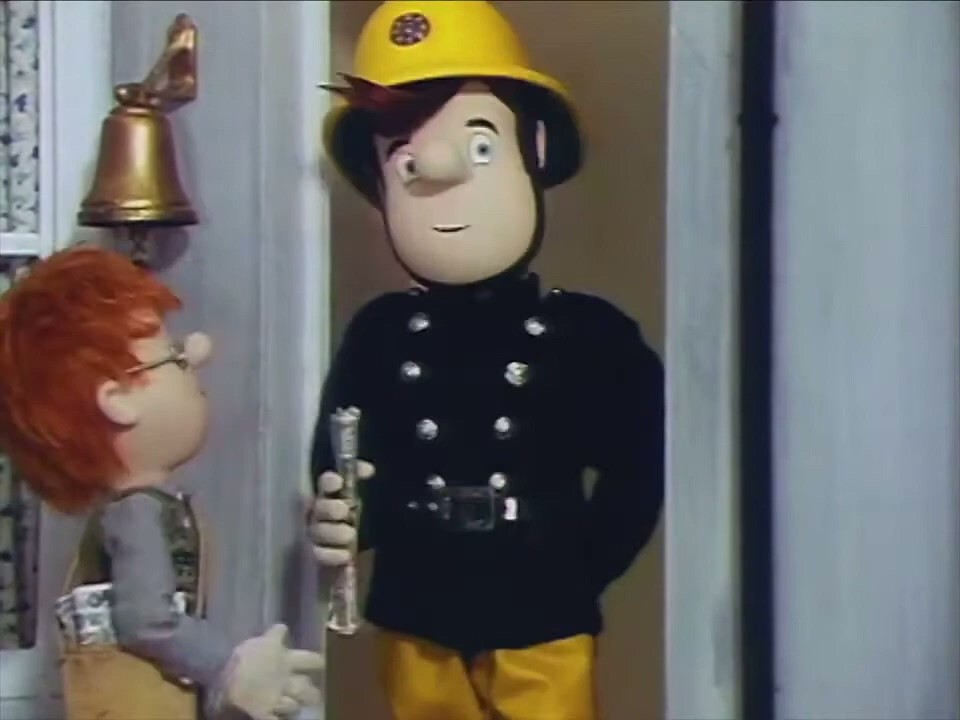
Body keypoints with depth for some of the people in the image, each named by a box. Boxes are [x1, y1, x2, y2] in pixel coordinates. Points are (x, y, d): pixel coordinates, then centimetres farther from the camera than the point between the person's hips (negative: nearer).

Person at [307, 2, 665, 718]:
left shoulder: (588, 332, -5)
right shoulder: (381, 333, -1)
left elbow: (638, 468, 0)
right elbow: (338, 468, 2)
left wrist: (582, 571, -4)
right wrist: (337, 519, -18)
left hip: (541, 625, -2)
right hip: (418, 622, 2)